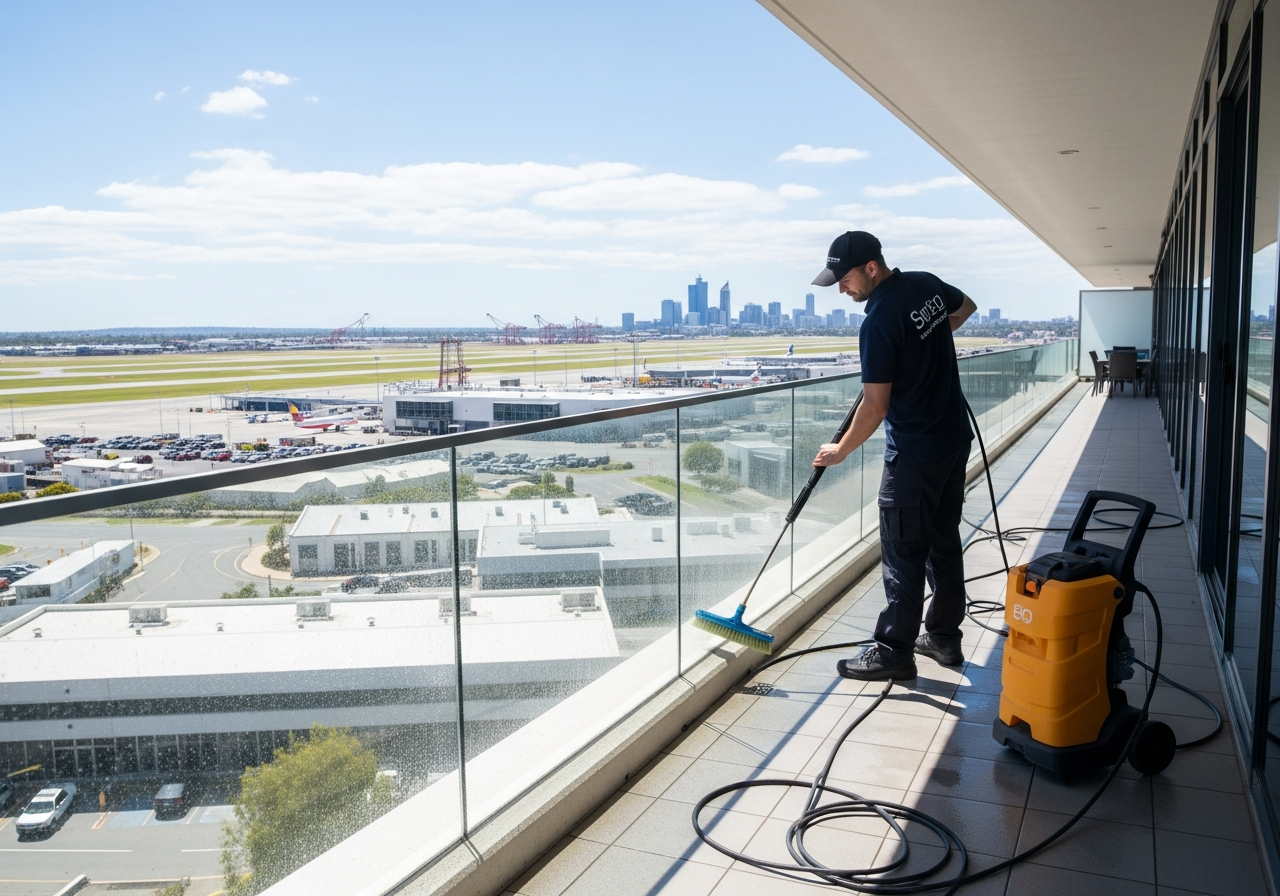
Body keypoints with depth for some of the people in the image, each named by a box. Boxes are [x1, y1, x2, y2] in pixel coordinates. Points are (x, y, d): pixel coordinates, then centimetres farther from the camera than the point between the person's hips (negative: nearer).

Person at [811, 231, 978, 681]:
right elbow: (966, 307, 26)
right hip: (956, 441, 9)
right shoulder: (927, 284, 3)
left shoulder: (878, 323, -22)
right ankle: (944, 636, 28)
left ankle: (894, 652, 9)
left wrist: (840, 450, -5)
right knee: (944, 540, 16)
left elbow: (875, 407, -19)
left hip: (914, 454, -9)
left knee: (903, 554, 0)